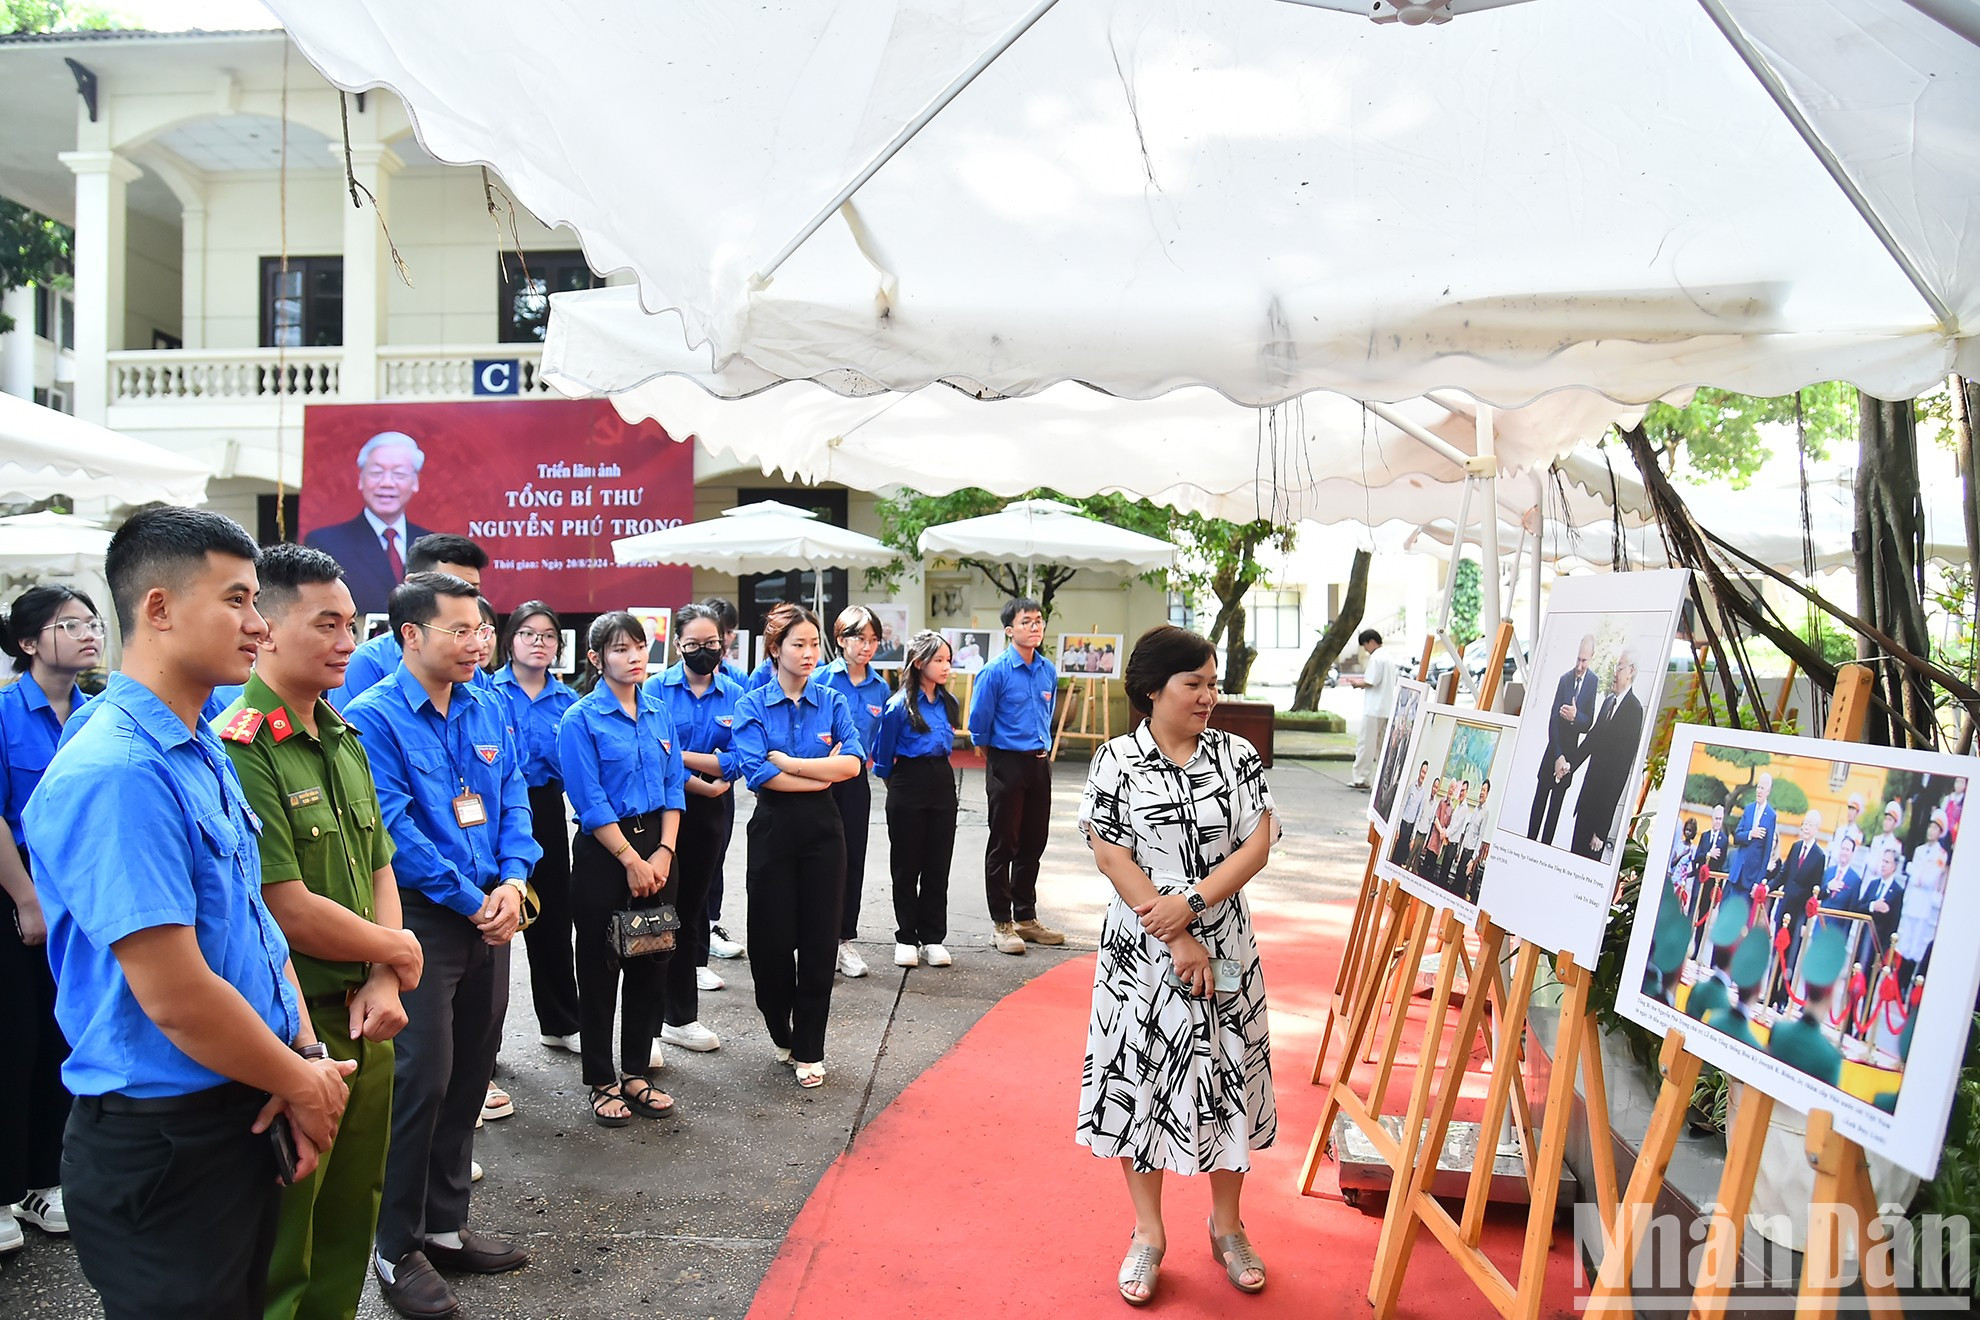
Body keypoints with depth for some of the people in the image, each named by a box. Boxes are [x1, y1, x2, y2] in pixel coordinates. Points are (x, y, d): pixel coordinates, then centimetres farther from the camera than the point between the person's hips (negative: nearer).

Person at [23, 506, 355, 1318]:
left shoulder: (206, 755, 7)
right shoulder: (116, 773, -24)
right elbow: (176, 997, -25)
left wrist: (305, 1055, -1)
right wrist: (302, 1084, -11)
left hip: (245, 1120, 9)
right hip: (162, 1146, -9)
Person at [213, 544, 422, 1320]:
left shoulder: (344, 743, 9)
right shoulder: (239, 751, -20)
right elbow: (289, 911, -23)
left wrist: (382, 983, -3)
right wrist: (398, 952, -7)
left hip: (362, 1023, 8)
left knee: (350, 1224, 21)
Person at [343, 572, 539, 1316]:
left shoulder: (489, 710, 8)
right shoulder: (374, 718, -11)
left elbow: (513, 801, 9)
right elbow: (394, 829, -16)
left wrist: (511, 881, -8)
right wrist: (470, 900, -14)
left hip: (490, 914, 6)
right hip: (423, 918, -6)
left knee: (471, 1074, 14)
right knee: (423, 1079, -2)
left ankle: (445, 1224, 29)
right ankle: (398, 1249, 15)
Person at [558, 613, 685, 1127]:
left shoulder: (659, 714, 8)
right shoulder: (581, 720, -9)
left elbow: (674, 787, 6)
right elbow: (590, 802, -13)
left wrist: (663, 853, -5)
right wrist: (631, 860, -15)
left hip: (656, 847, 5)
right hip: (603, 852, -5)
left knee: (652, 961, 10)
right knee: (600, 968, 4)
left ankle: (636, 1073, 24)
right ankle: (602, 1083, 17)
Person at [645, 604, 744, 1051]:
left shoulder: (736, 696, 2)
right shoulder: (657, 689, -4)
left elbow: (737, 761, -8)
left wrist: (680, 755, -17)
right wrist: (705, 785, -19)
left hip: (712, 814, 2)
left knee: (692, 902, 10)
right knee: (667, 905, 1)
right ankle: (679, 1017, 12)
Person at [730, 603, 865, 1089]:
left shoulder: (832, 702, 4)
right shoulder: (752, 706, -2)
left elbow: (853, 762, -12)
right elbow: (756, 772, -16)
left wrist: (785, 760, -15)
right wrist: (824, 773, -13)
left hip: (822, 829, 1)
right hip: (773, 828, -1)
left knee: (819, 939, 3)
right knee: (772, 938, 3)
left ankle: (809, 1050, 15)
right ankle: (780, 1033, 28)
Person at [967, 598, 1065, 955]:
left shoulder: (1048, 670, 5)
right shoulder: (995, 672, -14)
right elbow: (978, 724, -7)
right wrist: (995, 755, 4)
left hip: (1040, 764, 6)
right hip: (1007, 765, -6)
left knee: (1034, 843, 13)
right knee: (1003, 845, 2)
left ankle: (1026, 917, 25)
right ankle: (1001, 923, 12)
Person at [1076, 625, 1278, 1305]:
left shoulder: (1237, 755, 1)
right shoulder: (1116, 760, -5)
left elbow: (1257, 845, -5)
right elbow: (1111, 856, -10)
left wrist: (1189, 903, -17)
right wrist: (1177, 942, -14)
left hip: (1225, 948, 2)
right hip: (1143, 949, -2)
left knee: (1228, 1073, 10)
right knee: (1141, 1076, 6)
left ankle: (1227, 1225, 31)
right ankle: (1148, 1234, 24)